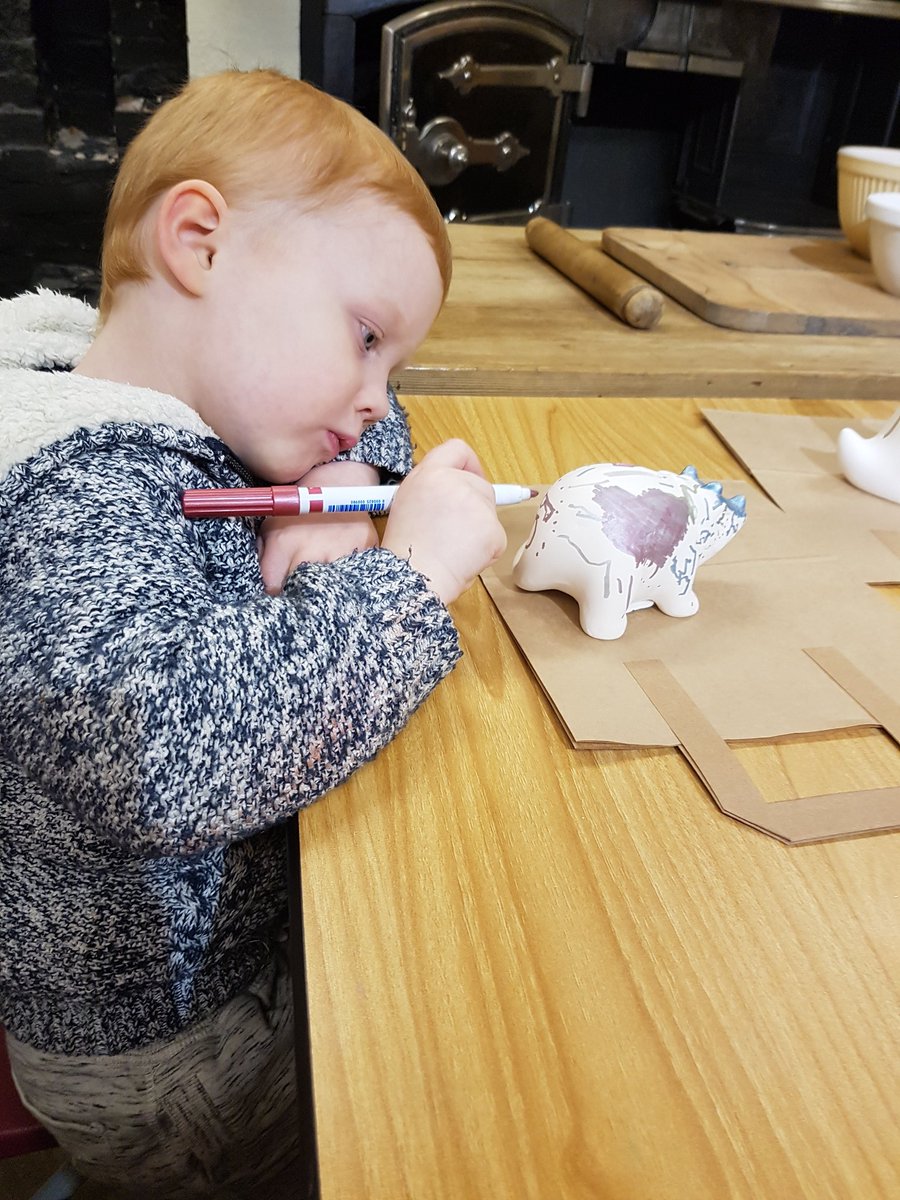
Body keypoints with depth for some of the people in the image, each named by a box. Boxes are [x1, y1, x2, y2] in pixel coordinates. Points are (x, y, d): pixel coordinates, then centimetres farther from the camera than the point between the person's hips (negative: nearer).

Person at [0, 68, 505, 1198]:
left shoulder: (184, 405, -3)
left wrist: (346, 493, -13)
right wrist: (407, 572, -35)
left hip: (243, 926, 7)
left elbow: (371, 427, 10)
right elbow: (163, 762, -45)